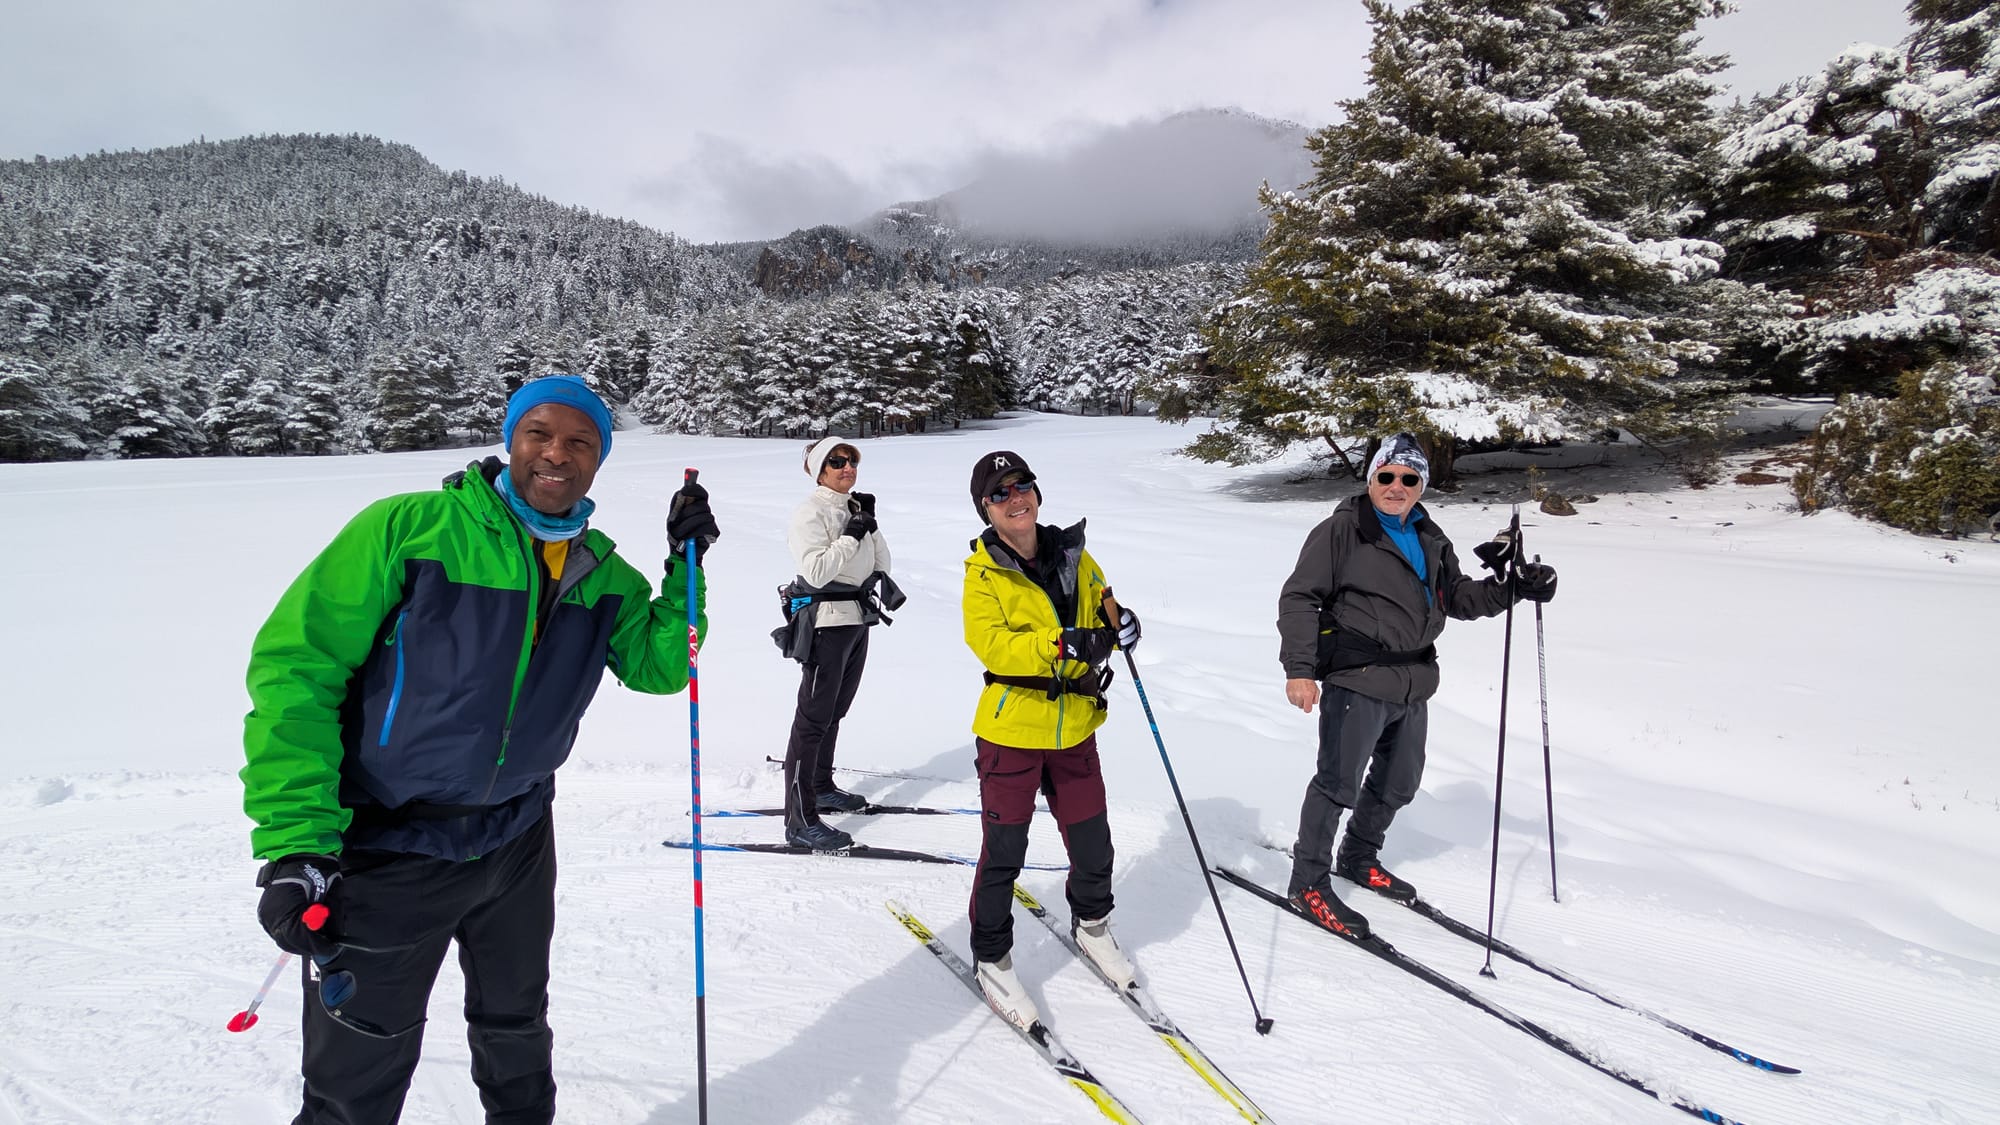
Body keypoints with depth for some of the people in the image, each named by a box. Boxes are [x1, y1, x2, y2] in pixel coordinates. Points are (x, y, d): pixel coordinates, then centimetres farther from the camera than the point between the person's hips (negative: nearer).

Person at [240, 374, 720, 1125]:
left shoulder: (603, 573, 1)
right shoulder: (408, 529, -17)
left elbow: (656, 668, 0)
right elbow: (297, 666, -18)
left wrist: (687, 567, -12)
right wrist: (295, 845, -23)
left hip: (517, 845, 5)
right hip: (385, 852, -5)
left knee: (516, 1034, 25)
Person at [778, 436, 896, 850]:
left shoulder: (856, 508, 13)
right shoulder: (811, 514, -12)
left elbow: (882, 563, 12)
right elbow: (816, 572, -23)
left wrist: (871, 528, -2)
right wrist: (851, 536, -20)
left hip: (858, 621, 8)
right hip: (827, 622, -8)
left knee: (835, 710, 19)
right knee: (814, 717, -7)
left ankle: (821, 786, 35)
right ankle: (800, 820, -5)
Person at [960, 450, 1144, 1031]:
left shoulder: (1074, 557, 4)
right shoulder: (984, 573, -9)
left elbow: (1102, 612, 11)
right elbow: (991, 645, -22)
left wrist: (1119, 628, -14)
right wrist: (1064, 644, -34)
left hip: (1074, 726, 4)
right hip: (1011, 728, -4)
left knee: (1092, 841, 14)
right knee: (1004, 851, 5)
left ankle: (1091, 924, 42)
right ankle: (991, 957, 25)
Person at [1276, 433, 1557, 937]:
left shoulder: (1430, 539, 13)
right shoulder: (1340, 530, -8)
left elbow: (1457, 597, 21)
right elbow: (1300, 598, -11)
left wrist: (1510, 587, 3)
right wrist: (1299, 668, -20)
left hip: (1412, 684, 8)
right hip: (1356, 681, -8)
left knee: (1399, 782, 20)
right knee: (1339, 783, -7)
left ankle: (1359, 858, 40)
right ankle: (1309, 881, 8)